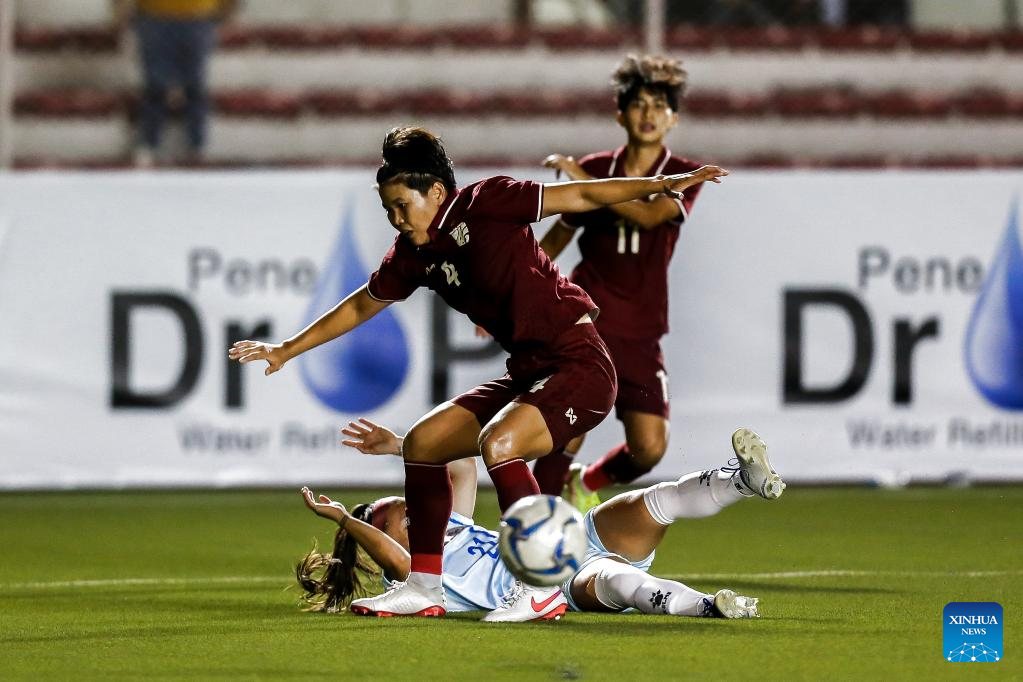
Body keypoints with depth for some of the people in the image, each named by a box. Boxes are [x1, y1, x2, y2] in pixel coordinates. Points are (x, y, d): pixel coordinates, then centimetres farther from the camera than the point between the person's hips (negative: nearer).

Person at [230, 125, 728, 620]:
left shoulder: (485, 203, -12)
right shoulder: (412, 255, 9)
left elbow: (579, 196, -10)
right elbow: (359, 307, 24)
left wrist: (663, 185, -17)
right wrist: (287, 350, 29)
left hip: (579, 364, -9)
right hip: (526, 372, 9)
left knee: (497, 442, -30)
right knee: (423, 441, 7)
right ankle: (425, 588, 13)